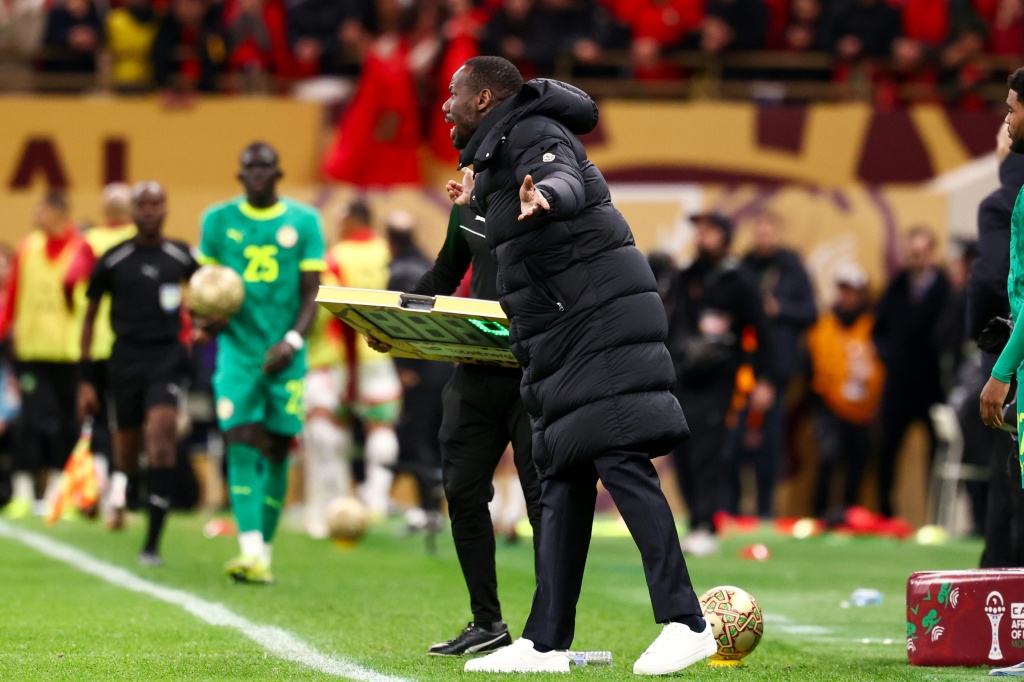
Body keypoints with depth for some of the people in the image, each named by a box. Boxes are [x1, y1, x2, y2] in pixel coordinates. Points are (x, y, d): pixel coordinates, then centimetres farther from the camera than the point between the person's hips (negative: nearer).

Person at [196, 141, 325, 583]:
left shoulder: (304, 222, 4)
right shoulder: (218, 220, 7)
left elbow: (311, 293, 2)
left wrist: (293, 339, -14)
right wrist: (203, 319, -7)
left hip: (285, 354, 0)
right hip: (238, 348, 0)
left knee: (276, 450, 4)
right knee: (242, 443, -14)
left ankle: (265, 548, 16)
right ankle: (251, 552, -22)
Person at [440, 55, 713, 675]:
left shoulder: (532, 132, -7)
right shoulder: (498, 152, 22)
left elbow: (562, 174, -29)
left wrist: (546, 195, -51)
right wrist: (480, 201, 54)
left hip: (602, 321, -10)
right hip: (564, 340, 10)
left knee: (620, 461, -17)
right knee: (564, 482, 8)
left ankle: (685, 624, -22)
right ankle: (546, 643, 10)